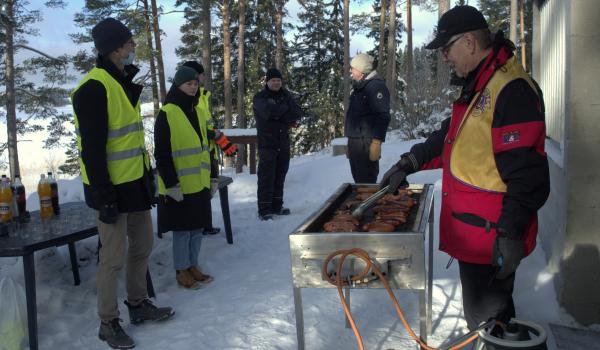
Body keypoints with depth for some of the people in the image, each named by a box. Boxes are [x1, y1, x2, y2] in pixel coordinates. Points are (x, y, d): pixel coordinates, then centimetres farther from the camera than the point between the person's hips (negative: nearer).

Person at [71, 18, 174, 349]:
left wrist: (148, 175, 17)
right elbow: (92, 148, -20)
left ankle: (139, 305, 35)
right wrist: (104, 196, -20)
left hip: (136, 183, 9)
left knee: (142, 247, 18)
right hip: (113, 187, -9)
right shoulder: (94, 88, -17)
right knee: (114, 257, 0)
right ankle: (108, 323, 17)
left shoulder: (124, 84, 13)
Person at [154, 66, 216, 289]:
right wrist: (171, 183, -17)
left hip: (200, 184, 7)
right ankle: (181, 271, 18)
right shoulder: (167, 114, -12)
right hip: (179, 186, -7)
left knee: (198, 227, 13)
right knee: (182, 230, 3)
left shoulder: (196, 111, 12)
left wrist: (210, 176, 18)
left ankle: (192, 266, 28)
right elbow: (161, 154, -14)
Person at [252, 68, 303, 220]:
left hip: (283, 143, 5)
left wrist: (278, 114, -16)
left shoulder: (286, 95, 10)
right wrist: (286, 110, -9)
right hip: (267, 143, -5)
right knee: (266, 177, -7)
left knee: (280, 175, 11)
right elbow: (268, 111, -24)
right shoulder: (260, 97, -3)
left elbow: (297, 113, -4)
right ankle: (264, 209, -3)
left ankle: (276, 206, 21)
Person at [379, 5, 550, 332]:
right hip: (472, 231, 10)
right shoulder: (477, 88, 13)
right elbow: (449, 139, 23)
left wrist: (510, 234, -22)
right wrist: (410, 162, 12)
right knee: (481, 308, 23)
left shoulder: (512, 90, -21)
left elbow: (526, 174, -24)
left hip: (491, 237, -10)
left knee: (486, 316, 3)